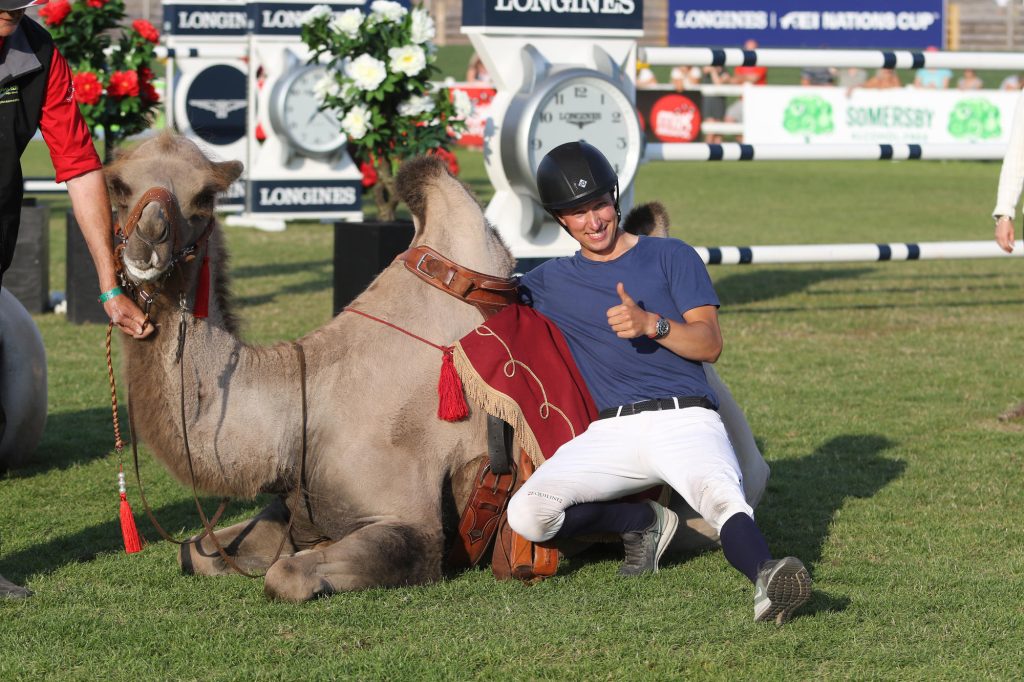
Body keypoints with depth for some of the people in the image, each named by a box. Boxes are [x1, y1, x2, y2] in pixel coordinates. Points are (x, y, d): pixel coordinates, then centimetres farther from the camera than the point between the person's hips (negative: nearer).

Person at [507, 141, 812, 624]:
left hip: (684, 418, -3)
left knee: (721, 495, -36)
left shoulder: (671, 257, 14)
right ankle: (643, 522, 0)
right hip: (609, 433, 3)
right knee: (526, 514, -21)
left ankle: (765, 578, -63)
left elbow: (710, 344, 4)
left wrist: (651, 324, -14)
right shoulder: (551, 282, 22)